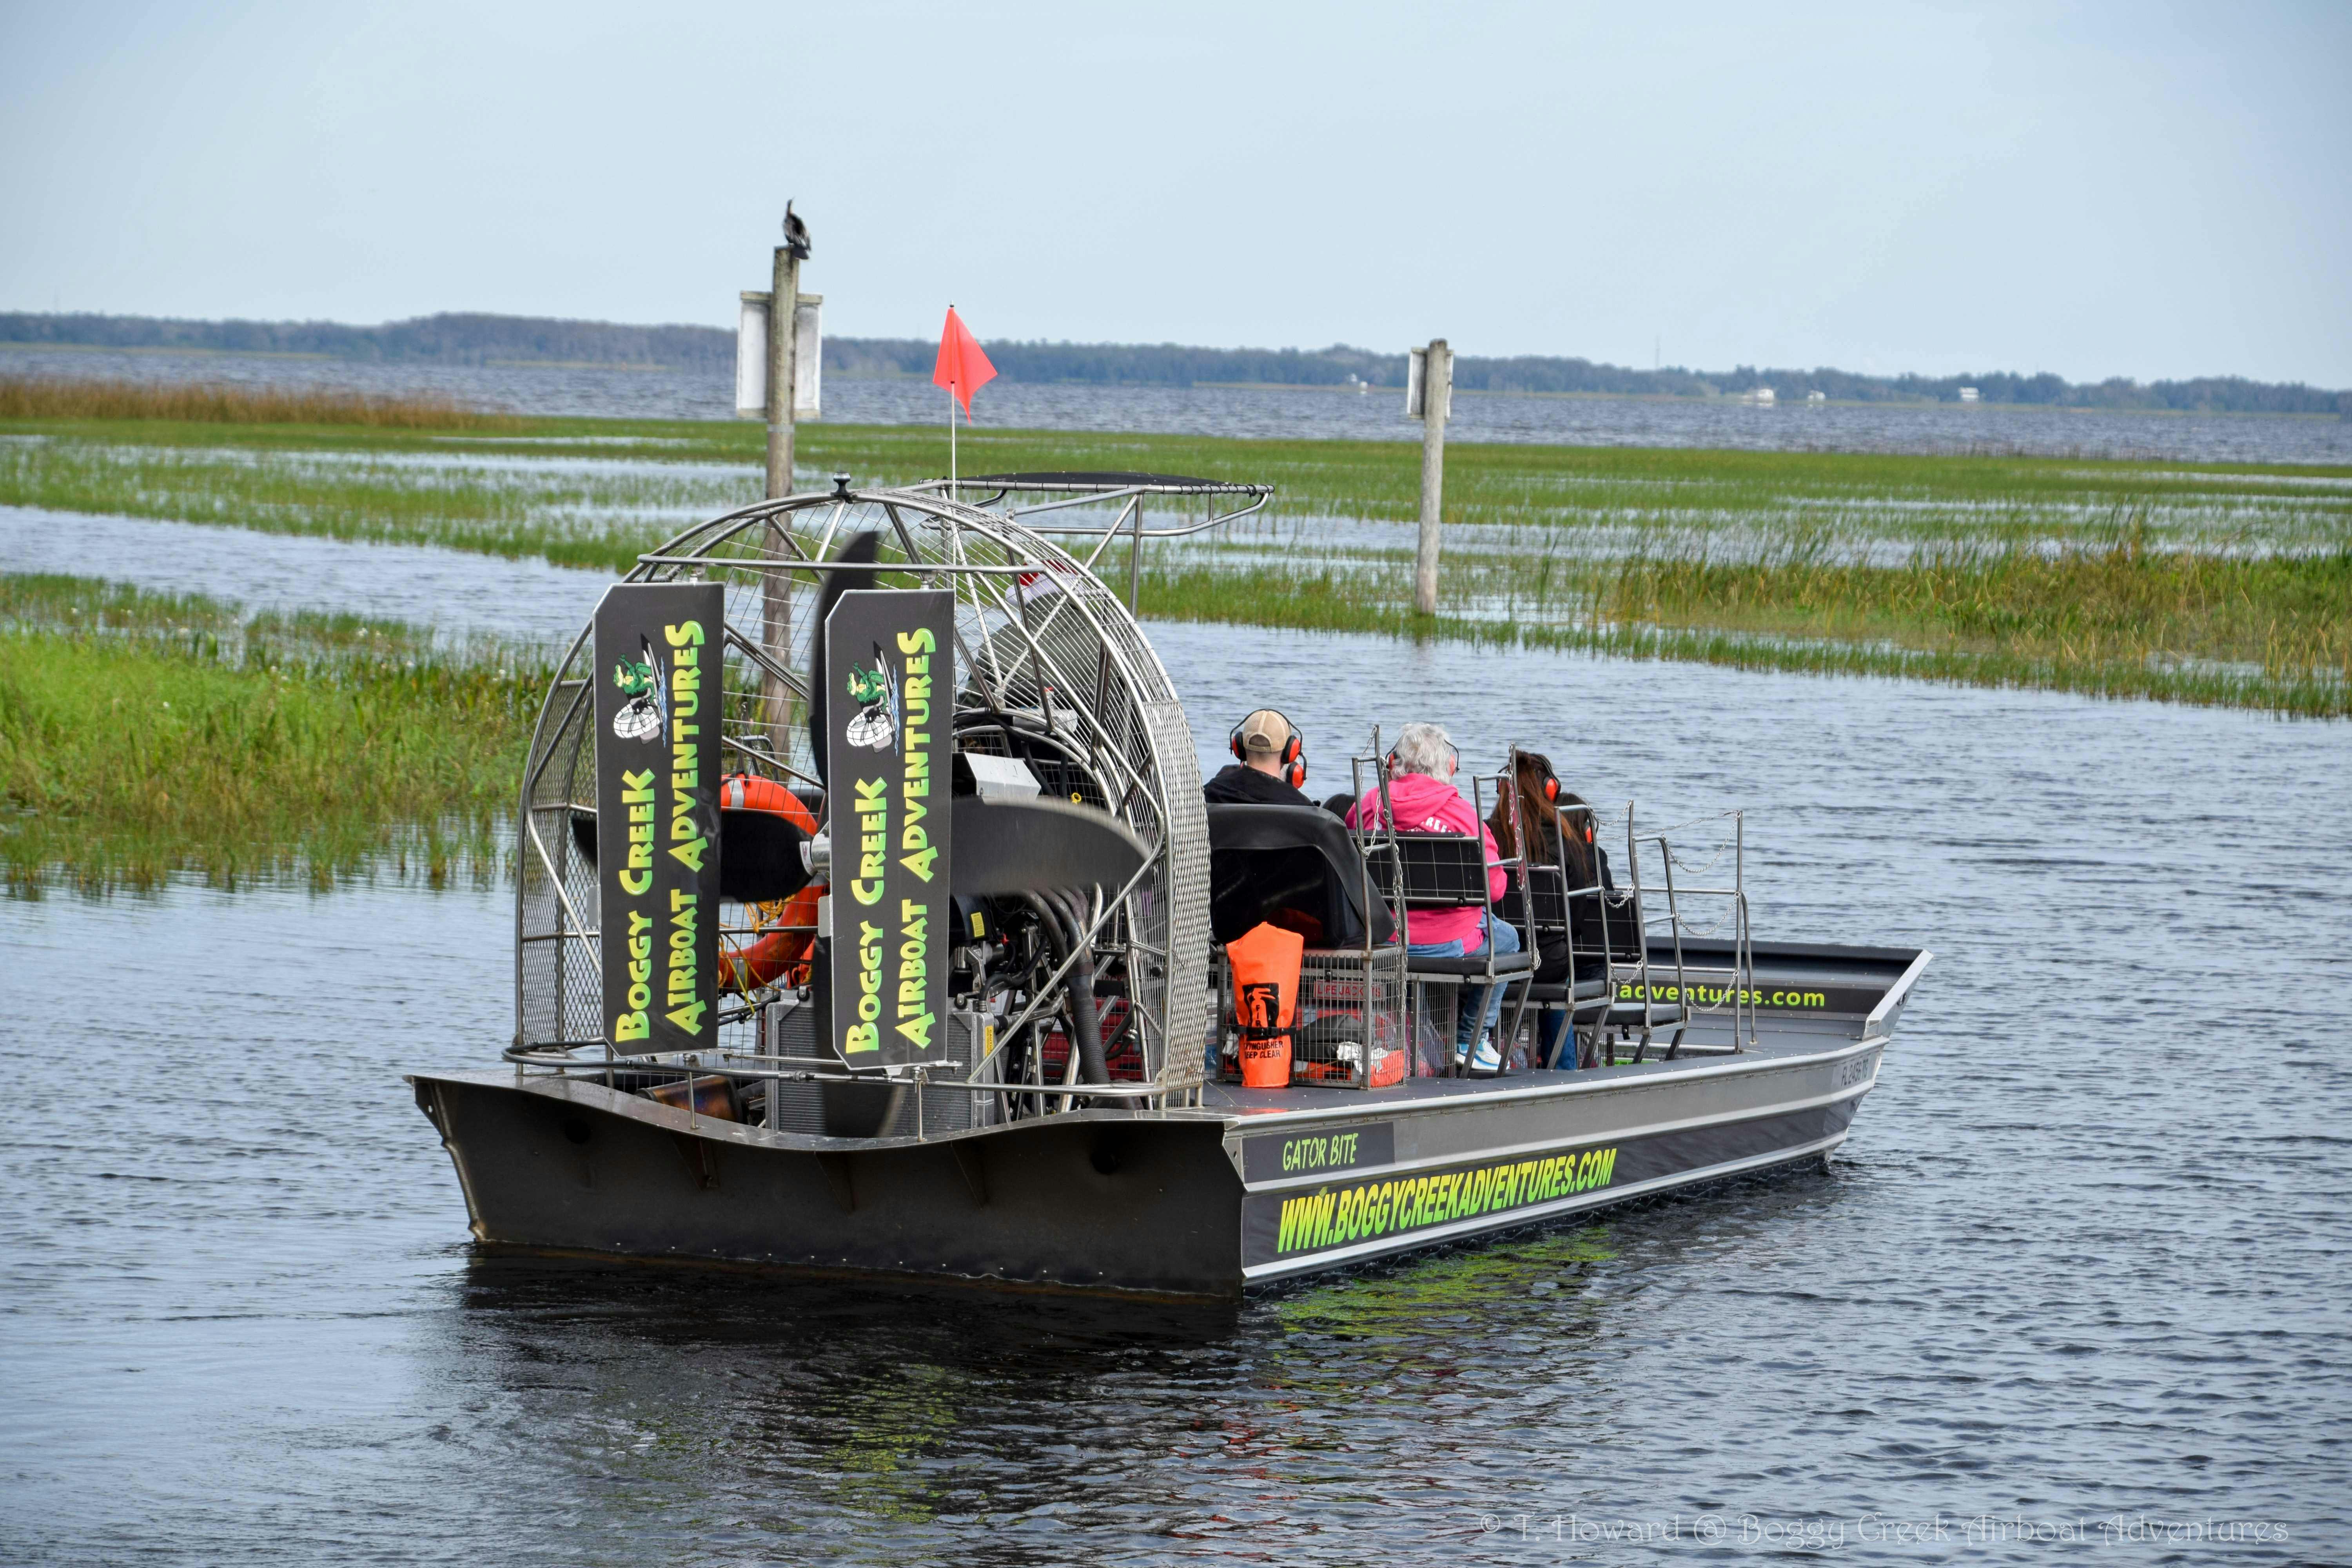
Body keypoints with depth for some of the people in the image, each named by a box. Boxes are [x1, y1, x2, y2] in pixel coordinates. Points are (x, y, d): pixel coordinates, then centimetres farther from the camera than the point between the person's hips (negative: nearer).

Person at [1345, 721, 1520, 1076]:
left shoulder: (1367, 804, 1)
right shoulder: (1464, 814, -8)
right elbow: (1494, 887, -5)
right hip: (1445, 944, -4)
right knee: (1505, 940, 28)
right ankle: (1471, 1041, 26)